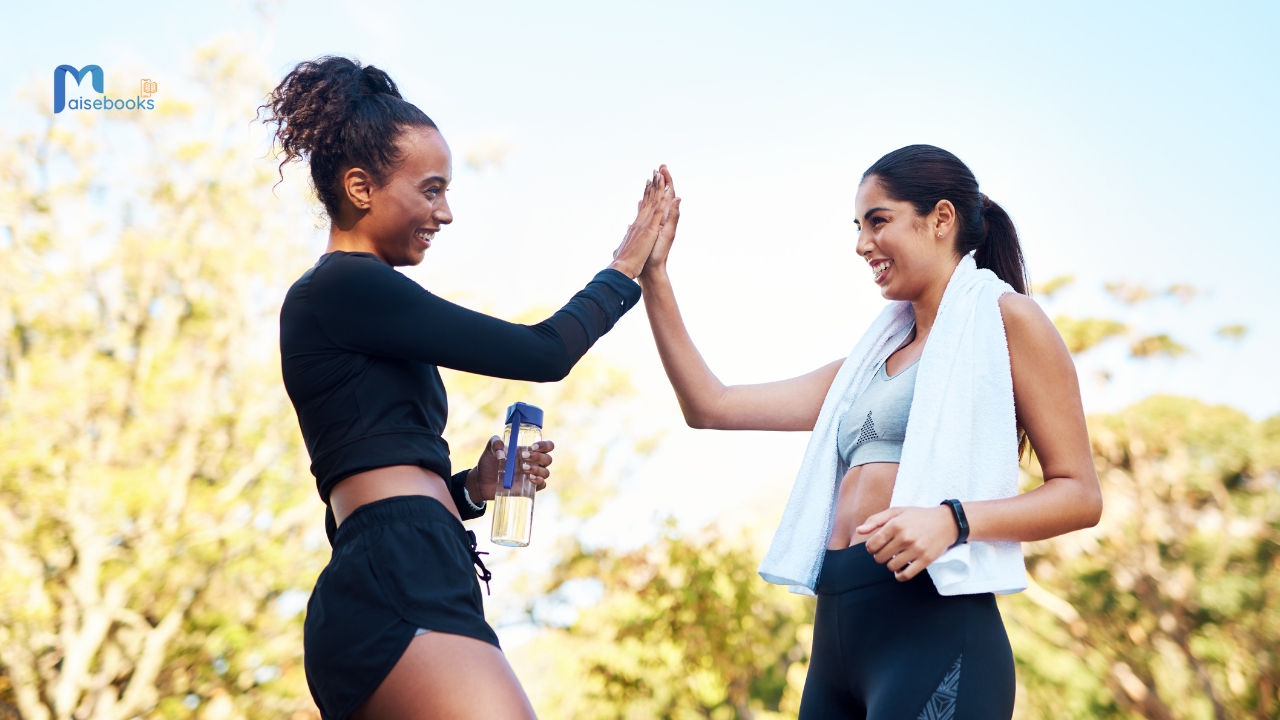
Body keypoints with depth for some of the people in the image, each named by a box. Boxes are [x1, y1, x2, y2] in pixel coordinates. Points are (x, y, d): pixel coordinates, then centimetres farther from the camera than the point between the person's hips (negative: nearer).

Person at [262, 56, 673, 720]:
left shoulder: (338, 303, 26)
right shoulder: (346, 286, -3)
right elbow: (543, 353, -4)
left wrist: (471, 488, 13)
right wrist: (625, 268, 11)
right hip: (399, 594, -10)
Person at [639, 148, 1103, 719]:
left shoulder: (1003, 318, 3)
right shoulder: (870, 362, 22)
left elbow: (1080, 495, -3)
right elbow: (710, 407, 19)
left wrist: (953, 520, -19)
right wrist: (653, 278, 15)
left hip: (931, 629, -7)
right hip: (835, 636, 7)